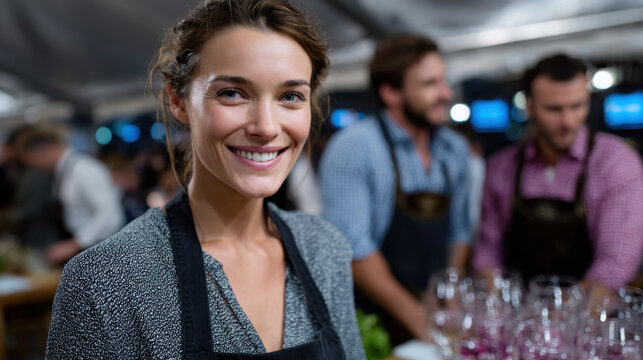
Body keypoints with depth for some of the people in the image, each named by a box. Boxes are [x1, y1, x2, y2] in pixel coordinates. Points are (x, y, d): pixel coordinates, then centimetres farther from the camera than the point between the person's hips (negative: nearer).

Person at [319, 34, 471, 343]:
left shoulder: (456, 148, 5)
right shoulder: (353, 147, -15)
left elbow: (459, 231, 12)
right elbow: (353, 247, -19)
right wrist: (415, 317, -16)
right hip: (374, 324, -5)